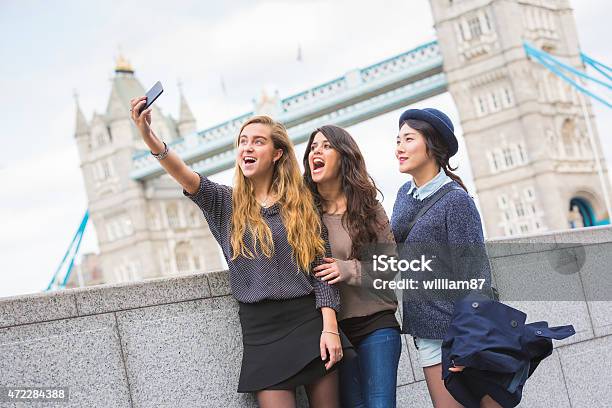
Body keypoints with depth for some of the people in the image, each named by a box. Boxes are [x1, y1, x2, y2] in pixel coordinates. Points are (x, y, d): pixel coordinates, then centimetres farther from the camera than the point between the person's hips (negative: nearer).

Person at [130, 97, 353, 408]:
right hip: (260, 330, 0)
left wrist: (330, 328, -8)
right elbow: (188, 178, -14)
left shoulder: (302, 205, 6)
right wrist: (149, 137, -31)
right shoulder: (226, 203, 6)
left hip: (309, 322, 0)